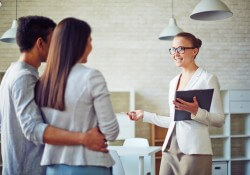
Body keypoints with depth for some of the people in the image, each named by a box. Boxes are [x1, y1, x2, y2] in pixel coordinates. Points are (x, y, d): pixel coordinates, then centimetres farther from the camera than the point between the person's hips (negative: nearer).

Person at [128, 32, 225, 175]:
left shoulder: (208, 79, -4)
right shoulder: (173, 82, 15)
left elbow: (220, 120, -7)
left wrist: (196, 112, -23)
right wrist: (145, 115, 22)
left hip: (195, 151, -5)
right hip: (170, 150, 6)